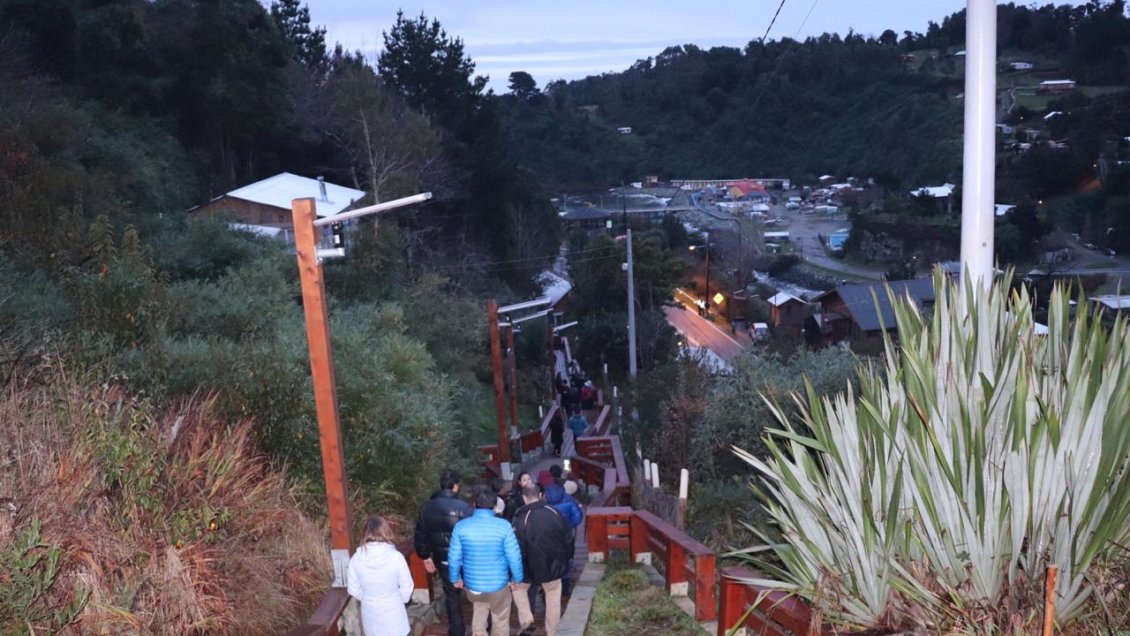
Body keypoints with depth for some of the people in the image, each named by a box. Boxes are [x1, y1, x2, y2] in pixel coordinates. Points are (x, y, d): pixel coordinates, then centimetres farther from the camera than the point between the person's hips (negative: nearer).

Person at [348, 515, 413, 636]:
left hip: (370, 614, 2)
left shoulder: (357, 558, -15)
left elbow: (353, 589, -3)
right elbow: (406, 587, -11)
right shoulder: (396, 557, -21)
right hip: (393, 612, -2)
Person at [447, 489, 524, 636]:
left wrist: (455, 578, 12)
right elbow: (514, 557, -12)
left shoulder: (461, 526, -11)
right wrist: (516, 578, 3)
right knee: (500, 621, 20)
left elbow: (454, 557, -5)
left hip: (472, 584, 2)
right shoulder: (503, 526, -16)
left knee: (478, 615, 29)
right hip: (498, 584, -2)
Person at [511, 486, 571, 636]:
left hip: (531, 566, -2)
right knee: (553, 599, 16)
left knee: (518, 588, 23)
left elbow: (518, 548, -15)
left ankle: (526, 620, 7)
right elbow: (566, 537, 5)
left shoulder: (521, 518, -18)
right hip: (553, 564, 3)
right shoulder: (555, 513, -6)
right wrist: (564, 561, 18)